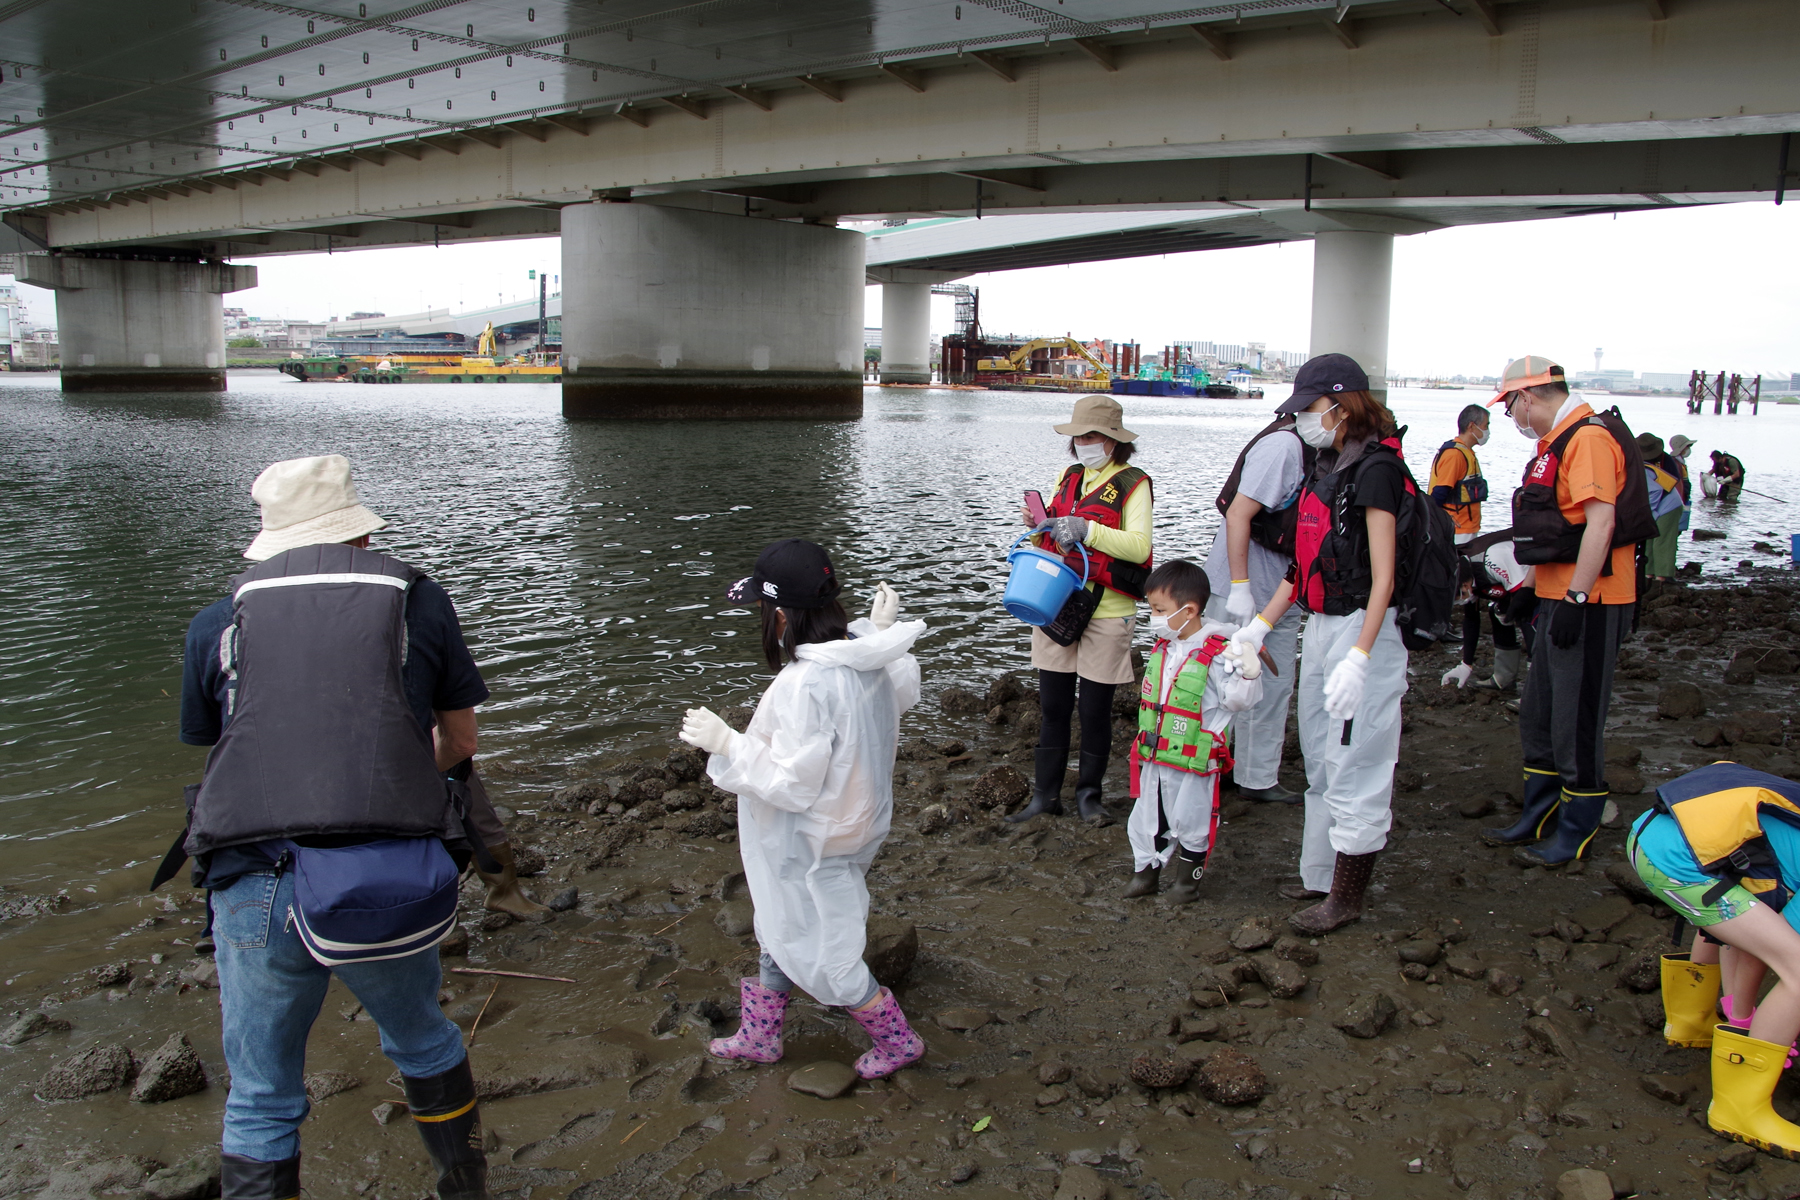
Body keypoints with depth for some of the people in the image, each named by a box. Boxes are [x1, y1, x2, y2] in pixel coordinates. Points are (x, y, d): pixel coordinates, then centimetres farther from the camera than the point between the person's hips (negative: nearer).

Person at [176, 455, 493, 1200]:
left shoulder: (218, 623, 10)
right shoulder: (417, 601, 8)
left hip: (255, 891, 0)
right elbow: (459, 741, 18)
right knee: (422, 1043, 27)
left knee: (260, 1101, 19)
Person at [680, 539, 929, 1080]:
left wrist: (728, 743, -22)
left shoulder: (805, 683, -34)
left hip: (812, 847, -9)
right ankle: (758, 1035, 45)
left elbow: (794, 782, -30)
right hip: (851, 821, 9)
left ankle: (898, 1041, 30)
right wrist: (884, 630, 15)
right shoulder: (869, 660, -9)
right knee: (781, 935, 26)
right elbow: (904, 694, 13)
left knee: (821, 958, 12)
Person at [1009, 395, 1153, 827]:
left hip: (1107, 610, -5)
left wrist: (1086, 529, -26)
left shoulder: (1132, 484, -5)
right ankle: (1046, 793, 18)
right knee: (1052, 704, 9)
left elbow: (1139, 546, -18)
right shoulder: (1068, 477, 14)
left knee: (1095, 708, 3)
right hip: (1056, 604, 5)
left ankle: (1088, 793, 20)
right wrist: (1037, 524, 2)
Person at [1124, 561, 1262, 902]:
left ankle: (1189, 879, 28)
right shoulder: (1162, 649, 5)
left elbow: (1236, 699, -18)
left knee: (1191, 822, 9)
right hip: (1153, 758, 7)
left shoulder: (1217, 655, -17)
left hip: (1193, 761, -7)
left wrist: (1248, 674, -35)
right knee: (1148, 818, 16)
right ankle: (1145, 872, 32)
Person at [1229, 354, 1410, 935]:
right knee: (1321, 762, 17)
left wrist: (1359, 657, -25)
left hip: (1363, 629, -9)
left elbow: (1383, 575, -19)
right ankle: (1322, 876, 29)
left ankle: (1345, 899, 10)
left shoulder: (1375, 467, -14)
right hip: (1320, 626, 10)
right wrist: (1260, 625, 15)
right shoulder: (1327, 466, 13)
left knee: (1354, 767, -1)